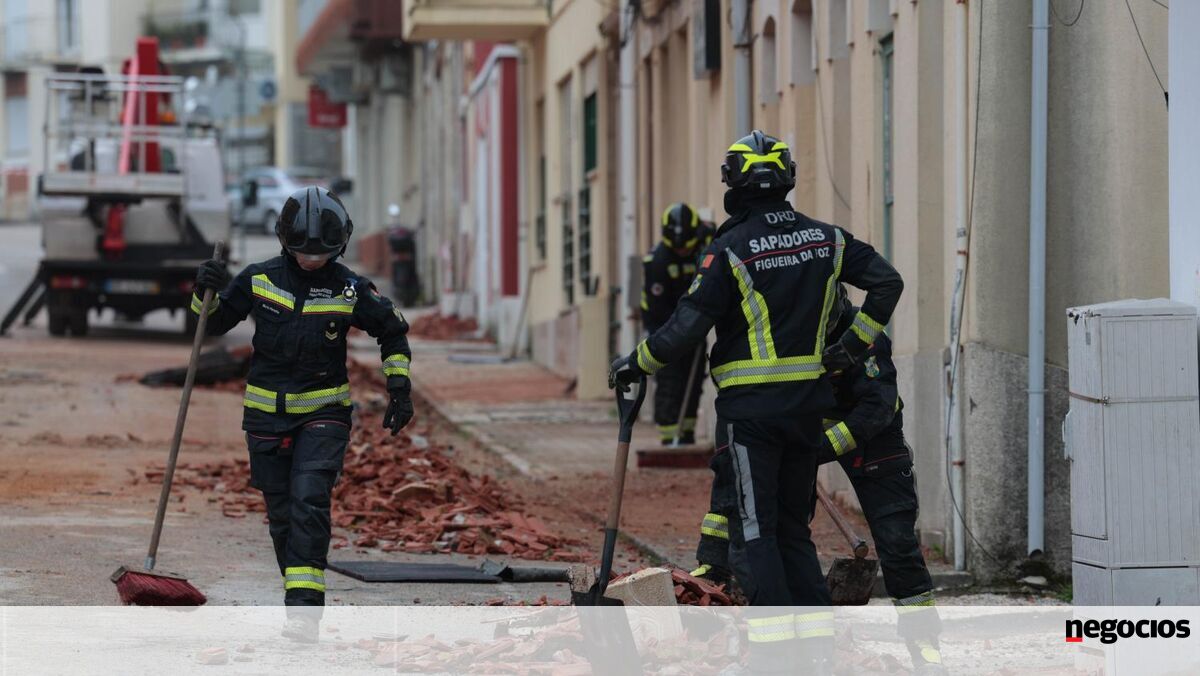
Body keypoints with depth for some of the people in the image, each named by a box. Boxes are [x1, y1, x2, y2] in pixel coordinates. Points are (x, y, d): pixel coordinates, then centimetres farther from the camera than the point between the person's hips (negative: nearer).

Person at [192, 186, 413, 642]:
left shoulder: (350, 290, -4)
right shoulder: (259, 279, -2)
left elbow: (392, 331, 11)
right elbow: (213, 323, 9)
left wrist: (400, 389, 6)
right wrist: (206, 292, -11)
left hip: (323, 415, -2)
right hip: (266, 413, 2)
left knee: (309, 501, -20)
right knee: (281, 515, 7)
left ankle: (304, 606, -25)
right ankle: (301, 600, 22)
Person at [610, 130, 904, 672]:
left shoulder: (731, 249, -13)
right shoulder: (825, 239, 5)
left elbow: (687, 328, -13)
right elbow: (887, 281, 8)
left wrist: (634, 365, 2)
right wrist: (854, 344, 15)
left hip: (750, 407, -5)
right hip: (809, 403, 5)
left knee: (754, 528, -1)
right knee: (794, 525, 16)